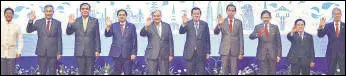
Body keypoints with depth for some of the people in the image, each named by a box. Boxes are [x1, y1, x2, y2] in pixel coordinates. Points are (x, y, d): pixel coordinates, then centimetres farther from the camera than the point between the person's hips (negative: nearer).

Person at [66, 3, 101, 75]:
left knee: (90, 72, 1)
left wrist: (97, 50, -3)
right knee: (81, 71, 4)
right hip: (79, 51, 1)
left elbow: (97, 37, 3)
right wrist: (70, 24, -20)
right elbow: (68, 32, -1)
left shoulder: (95, 21, 5)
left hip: (90, 51, -1)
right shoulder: (76, 21, 7)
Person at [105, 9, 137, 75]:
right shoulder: (113, 25, 10)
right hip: (116, 54, 1)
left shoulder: (132, 26, 6)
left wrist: (134, 53, -5)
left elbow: (134, 40, 3)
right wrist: (108, 26, -23)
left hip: (127, 54, -1)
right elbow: (107, 35, -4)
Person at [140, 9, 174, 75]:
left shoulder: (167, 26, 9)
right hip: (152, 55, -2)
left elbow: (170, 40, 8)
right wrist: (146, 26, -37)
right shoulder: (149, 26, 1)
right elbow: (142, 34, -17)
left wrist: (171, 54, 3)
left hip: (164, 55, 2)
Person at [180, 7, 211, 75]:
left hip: (201, 53, 1)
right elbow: (181, 32, -17)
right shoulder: (188, 24, 0)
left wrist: (208, 52, 3)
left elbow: (207, 39, 6)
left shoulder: (204, 24, 3)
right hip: (190, 53, -1)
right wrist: (183, 24, -37)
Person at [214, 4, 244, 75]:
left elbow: (241, 37, 2)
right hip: (224, 50, 0)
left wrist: (241, 52, -2)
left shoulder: (239, 22, 2)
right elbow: (216, 32, -12)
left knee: (234, 71, 4)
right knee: (224, 71, 4)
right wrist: (219, 24, -32)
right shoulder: (222, 21, 2)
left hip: (235, 50, 0)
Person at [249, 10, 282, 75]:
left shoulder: (275, 27, 6)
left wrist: (278, 55, -1)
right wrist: (257, 34, -37)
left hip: (272, 54, 1)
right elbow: (251, 36, -14)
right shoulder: (258, 27, 3)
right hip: (262, 54, -1)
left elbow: (278, 42, 6)